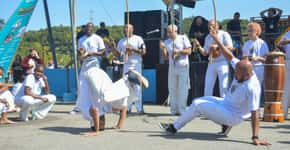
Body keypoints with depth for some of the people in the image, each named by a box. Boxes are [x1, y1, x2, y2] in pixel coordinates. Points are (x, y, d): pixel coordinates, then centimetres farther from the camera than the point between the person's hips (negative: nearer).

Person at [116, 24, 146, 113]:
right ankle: (127, 107, 10)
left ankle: (139, 108, -3)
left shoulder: (138, 39, 0)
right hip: (126, 65, 4)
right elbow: (118, 54, 15)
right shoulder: (121, 41, 13)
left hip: (136, 65, -4)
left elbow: (144, 51, -6)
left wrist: (133, 49, -14)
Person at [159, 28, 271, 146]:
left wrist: (255, 138, -38)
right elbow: (230, 56, -2)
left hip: (232, 115, -9)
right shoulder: (242, 69, -12)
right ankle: (224, 124, 10)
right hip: (225, 104, 9)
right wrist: (217, 39, -6)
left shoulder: (252, 88, -34)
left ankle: (174, 127, 10)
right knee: (197, 101, 18)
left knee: (197, 105, -10)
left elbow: (255, 113, -35)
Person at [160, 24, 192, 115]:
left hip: (183, 67, -4)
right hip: (172, 67, 4)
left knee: (183, 89, -3)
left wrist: (179, 51, -16)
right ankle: (174, 110, 10)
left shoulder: (183, 38, -1)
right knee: (172, 89, 3)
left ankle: (182, 110, 1)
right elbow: (166, 57, 8)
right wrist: (163, 49, -8)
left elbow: (189, 51, -5)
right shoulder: (167, 42, 9)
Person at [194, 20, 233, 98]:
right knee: (207, 86, 6)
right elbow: (205, 53, 13)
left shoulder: (224, 34, -2)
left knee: (223, 86, -5)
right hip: (211, 64, 6)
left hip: (222, 63, -5)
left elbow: (230, 47, -12)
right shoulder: (208, 37, 14)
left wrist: (217, 47, -17)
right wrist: (199, 46, -4)